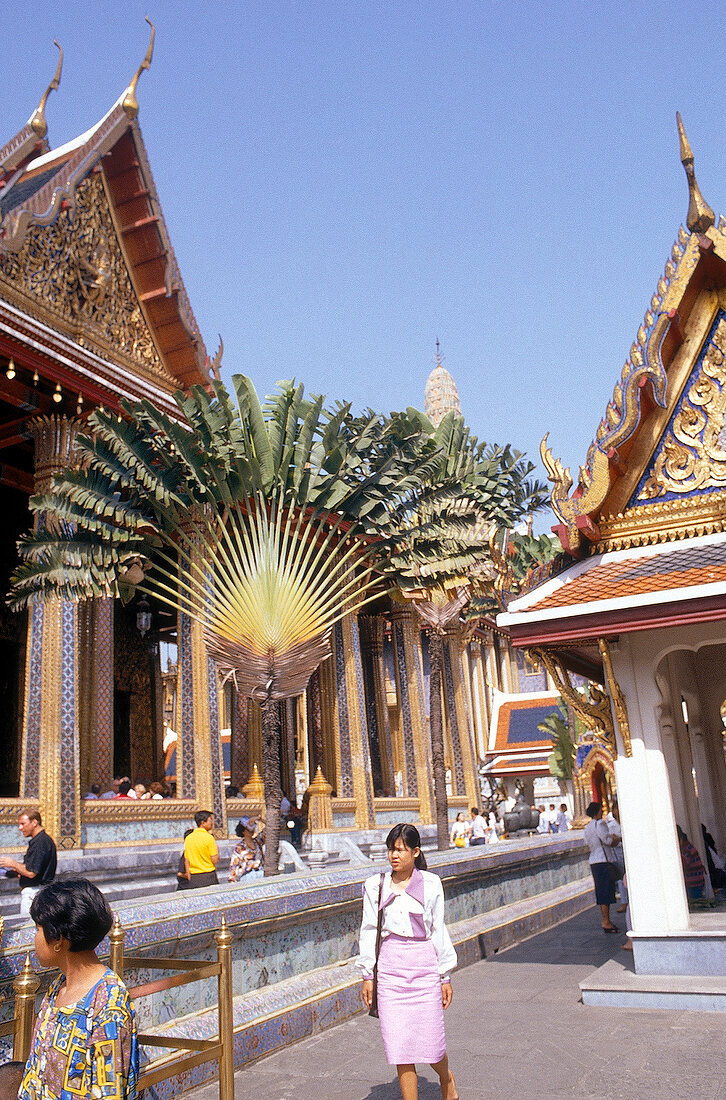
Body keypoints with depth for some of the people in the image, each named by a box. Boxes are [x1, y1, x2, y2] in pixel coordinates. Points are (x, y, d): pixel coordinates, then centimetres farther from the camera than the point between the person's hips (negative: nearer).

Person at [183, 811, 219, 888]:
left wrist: (190, 879, 16)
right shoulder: (209, 837, -10)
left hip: (194, 878, 5)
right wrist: (217, 850, 8)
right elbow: (215, 861, -11)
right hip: (208, 876, -5)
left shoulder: (188, 838, 6)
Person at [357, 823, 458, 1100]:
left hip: (425, 965, -1)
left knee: (430, 1041, 3)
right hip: (389, 967, 1)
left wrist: (445, 976, 6)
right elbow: (369, 931, 7)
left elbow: (438, 931, 5)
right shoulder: (375, 886, 3)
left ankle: (446, 1078, 36)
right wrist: (367, 975, 5)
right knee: (399, 1045, 1)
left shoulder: (431, 884, 1)